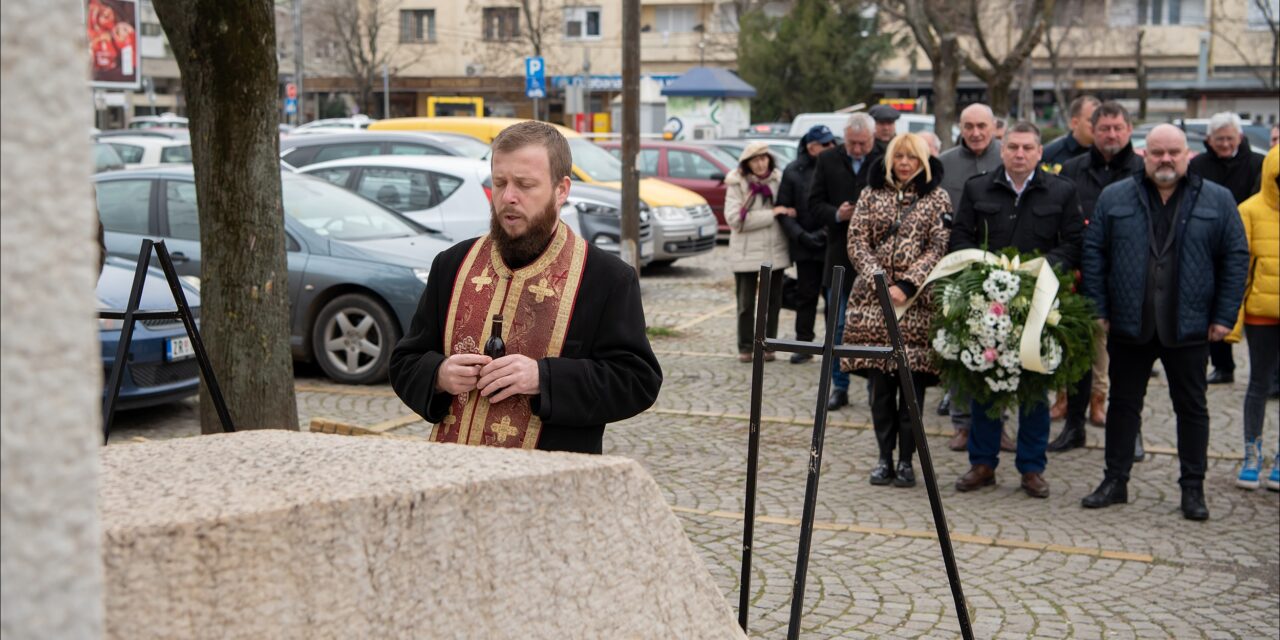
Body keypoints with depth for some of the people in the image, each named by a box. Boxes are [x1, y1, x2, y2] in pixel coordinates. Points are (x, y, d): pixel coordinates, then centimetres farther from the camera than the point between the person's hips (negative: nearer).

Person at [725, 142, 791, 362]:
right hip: (746, 252, -3)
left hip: (775, 251, 3)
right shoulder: (737, 184, -4)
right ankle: (745, 348, 11)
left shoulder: (778, 180, 7)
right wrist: (771, 214, -15)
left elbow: (788, 209, 19)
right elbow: (734, 218, -15)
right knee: (746, 303, 3)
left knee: (773, 302, 6)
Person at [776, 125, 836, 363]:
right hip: (806, 246, 1)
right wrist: (801, 236, -8)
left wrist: (825, 233, -11)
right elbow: (784, 210, 4)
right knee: (806, 296, 9)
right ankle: (803, 344, 18)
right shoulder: (793, 172, 3)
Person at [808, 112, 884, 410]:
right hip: (840, 255, 3)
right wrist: (836, 214, -12)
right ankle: (839, 387, 18)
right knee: (839, 326, 8)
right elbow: (815, 202, 6)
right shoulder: (828, 160, 4)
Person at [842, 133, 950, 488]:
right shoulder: (872, 194, 11)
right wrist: (878, 280, -9)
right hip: (874, 298, 2)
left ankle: (906, 459, 8)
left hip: (918, 301, -2)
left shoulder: (937, 199, 5)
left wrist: (907, 285, -14)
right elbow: (857, 242, 5)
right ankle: (884, 456, 13)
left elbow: (939, 248, -3)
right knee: (879, 380, 3)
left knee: (912, 381, -2)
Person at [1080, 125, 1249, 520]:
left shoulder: (1217, 200, 3)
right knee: (1123, 404, 9)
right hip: (1128, 325, 1)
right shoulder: (1115, 198, 5)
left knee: (1191, 408, 8)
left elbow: (1236, 257, 3)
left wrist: (1224, 316, -3)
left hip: (1189, 326, -1)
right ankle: (1115, 481, 19)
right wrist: (1097, 310, -3)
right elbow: (1093, 253, 4)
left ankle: (1193, 488, 17)